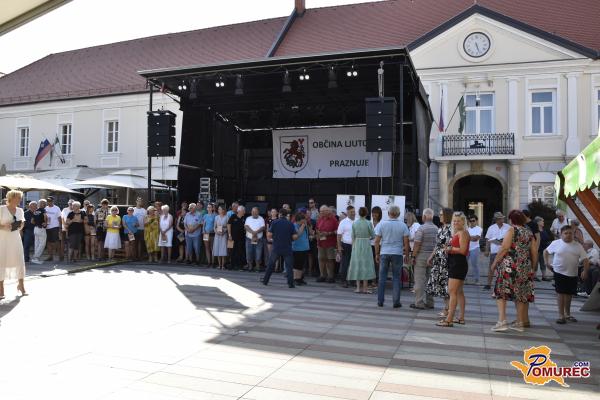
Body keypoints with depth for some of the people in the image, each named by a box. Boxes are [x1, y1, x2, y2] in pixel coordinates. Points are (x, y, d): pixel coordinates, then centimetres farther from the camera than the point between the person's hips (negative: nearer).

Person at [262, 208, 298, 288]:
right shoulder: (290, 223, -3)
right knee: (289, 266, 4)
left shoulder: (274, 222, -3)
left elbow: (269, 234, -6)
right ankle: (290, 283, -1)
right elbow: (295, 236, -8)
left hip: (276, 248, 1)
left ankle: (265, 281, 22)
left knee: (270, 265, 15)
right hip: (287, 248, -1)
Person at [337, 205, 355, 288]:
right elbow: (339, 235, -4)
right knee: (344, 264, 1)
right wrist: (339, 247, -10)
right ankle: (344, 281, 9)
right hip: (346, 246, -3)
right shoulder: (343, 222, -2)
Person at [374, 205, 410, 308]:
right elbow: (406, 242, -1)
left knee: (382, 277, 8)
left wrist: (377, 254, 8)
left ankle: (380, 301, 11)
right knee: (396, 278, 6)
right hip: (397, 253, 0)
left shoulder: (381, 224, -2)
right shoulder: (403, 225, -1)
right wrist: (406, 255, 10)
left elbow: (377, 241, -1)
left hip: (384, 253, 0)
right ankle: (396, 302, 7)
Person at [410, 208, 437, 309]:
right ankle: (429, 302, 17)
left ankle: (419, 303, -1)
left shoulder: (421, 228, -12)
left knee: (420, 280, -2)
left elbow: (417, 244, -15)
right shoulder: (437, 229, 6)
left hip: (421, 256, -6)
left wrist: (413, 256, -7)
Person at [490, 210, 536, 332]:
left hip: (509, 265, -6)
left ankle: (502, 320, -11)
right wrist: (531, 267, 22)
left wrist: (495, 262, -5)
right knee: (520, 294, 12)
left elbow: (504, 248, -14)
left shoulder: (512, 230, -6)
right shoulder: (529, 232, 11)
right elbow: (534, 252, 11)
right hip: (525, 267, 6)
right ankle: (520, 322, 17)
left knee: (501, 292, -1)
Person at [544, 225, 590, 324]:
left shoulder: (578, 246, 0)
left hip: (573, 274, 3)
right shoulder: (556, 243, -3)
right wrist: (547, 262, 3)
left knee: (569, 294, 13)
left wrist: (585, 271, -13)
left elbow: (585, 259, -1)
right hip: (560, 272, -3)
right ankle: (561, 315, 2)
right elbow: (546, 251, 11)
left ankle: (567, 314, 29)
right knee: (561, 293, -3)